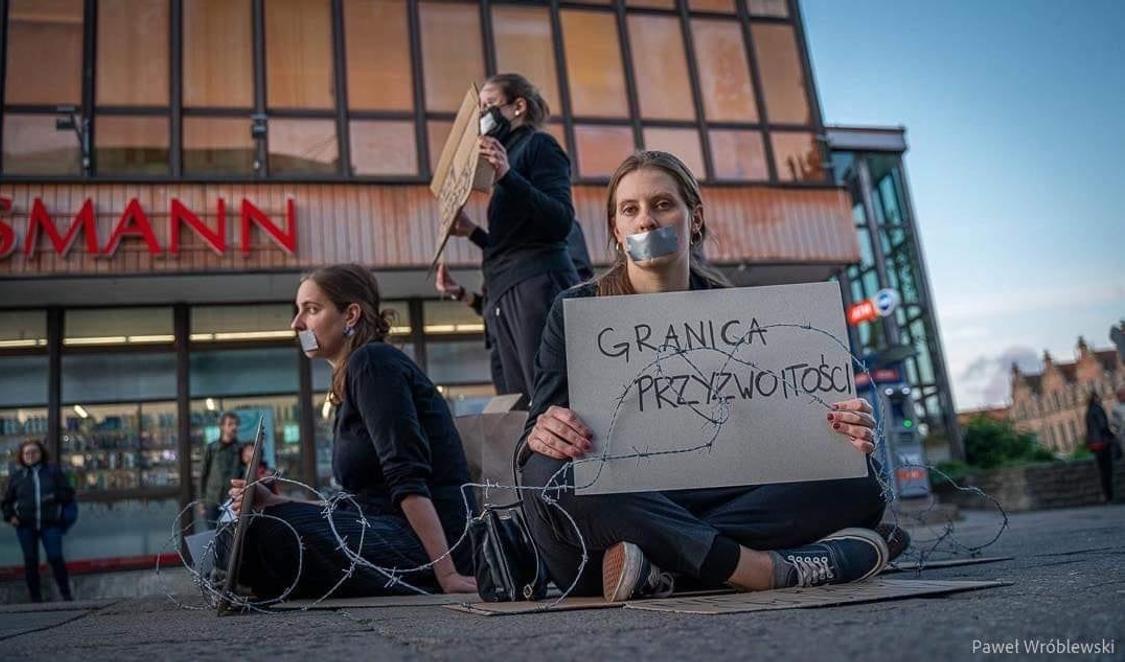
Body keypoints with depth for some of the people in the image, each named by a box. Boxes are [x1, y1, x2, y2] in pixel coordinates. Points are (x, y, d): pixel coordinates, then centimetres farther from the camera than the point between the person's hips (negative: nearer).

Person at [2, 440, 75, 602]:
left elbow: (68, 493, 8)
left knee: (55, 558, -8)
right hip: (25, 526, 2)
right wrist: (9, 516, 2)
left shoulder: (53, 471, 9)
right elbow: (7, 500, 19)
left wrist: (54, 497, -11)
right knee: (31, 561, 4)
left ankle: (66, 594, 1)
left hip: (50, 523, -2)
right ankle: (35, 598, 13)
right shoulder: (16, 476, 12)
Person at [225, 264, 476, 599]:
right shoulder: (348, 384, 20)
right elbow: (358, 503, 18)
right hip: (392, 530, 10)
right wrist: (274, 503, 7)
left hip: (430, 542, -10)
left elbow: (408, 478, -21)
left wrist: (446, 573, -26)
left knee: (270, 535, -25)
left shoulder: (372, 362, -9)